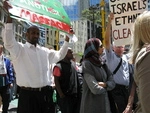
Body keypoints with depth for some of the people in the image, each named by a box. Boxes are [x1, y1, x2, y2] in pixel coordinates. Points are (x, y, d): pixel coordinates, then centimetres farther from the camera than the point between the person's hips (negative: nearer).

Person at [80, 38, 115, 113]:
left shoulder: (101, 64, 10)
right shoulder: (87, 64, -13)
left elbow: (112, 82, 6)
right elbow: (95, 89, -21)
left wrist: (105, 84, -15)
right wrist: (105, 88, -1)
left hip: (104, 102, 7)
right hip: (92, 104, -7)